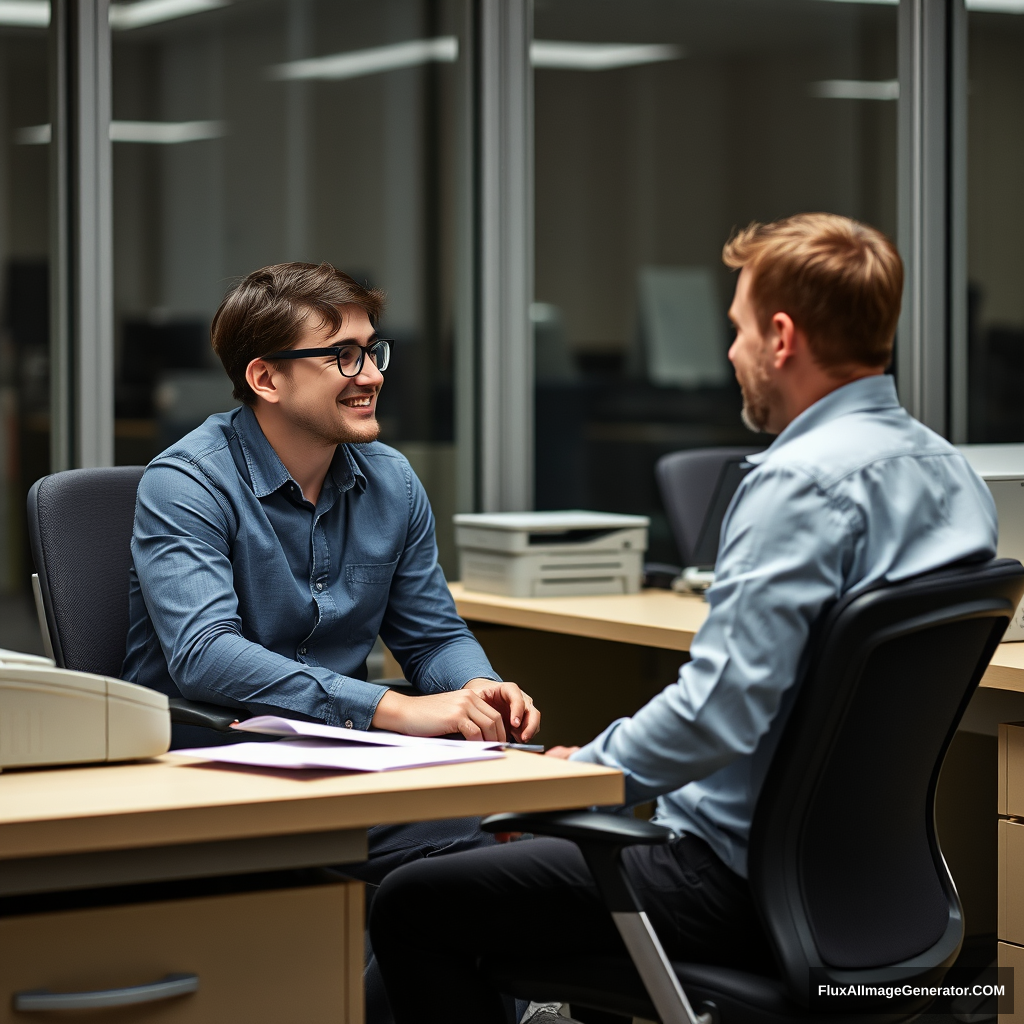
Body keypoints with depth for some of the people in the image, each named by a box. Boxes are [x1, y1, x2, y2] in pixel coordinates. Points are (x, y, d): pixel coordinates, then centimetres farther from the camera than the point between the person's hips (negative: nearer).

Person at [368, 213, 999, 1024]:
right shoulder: (951, 473, 8)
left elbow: (720, 709, -28)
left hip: (744, 885, -10)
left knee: (412, 906, -3)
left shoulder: (802, 482, -22)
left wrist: (587, 772, -10)